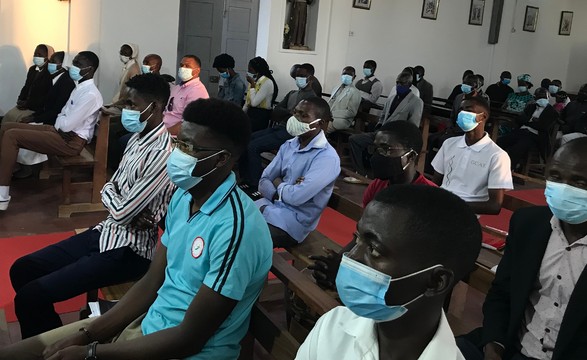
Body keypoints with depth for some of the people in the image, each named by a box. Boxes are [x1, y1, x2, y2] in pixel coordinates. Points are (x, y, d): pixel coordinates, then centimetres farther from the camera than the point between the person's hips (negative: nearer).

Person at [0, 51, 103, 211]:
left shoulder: (90, 94, -18)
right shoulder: (81, 88, 14)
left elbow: (67, 125, -21)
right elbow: (65, 116, 16)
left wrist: (58, 121, 1)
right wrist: (60, 122, -6)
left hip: (70, 141, -10)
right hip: (61, 131, 10)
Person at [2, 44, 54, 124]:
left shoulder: (49, 73, -16)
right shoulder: (32, 69, 12)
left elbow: (47, 97, -19)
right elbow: (26, 87, 20)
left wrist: (27, 104, -15)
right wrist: (20, 100, 1)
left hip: (38, 109, -8)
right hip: (25, 105, 8)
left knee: (15, 118, -19)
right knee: (7, 116, -7)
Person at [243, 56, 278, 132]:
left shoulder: (267, 82, -13)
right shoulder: (255, 80, 11)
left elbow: (254, 102, -20)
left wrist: (252, 85, -13)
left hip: (260, 115, -8)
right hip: (251, 112, 8)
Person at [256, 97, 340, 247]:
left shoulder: (327, 157, -17)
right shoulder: (288, 145, 7)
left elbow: (297, 196, -25)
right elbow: (264, 181, 5)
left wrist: (279, 184, -5)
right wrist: (283, 191, -15)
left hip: (295, 219, -7)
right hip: (271, 204, 7)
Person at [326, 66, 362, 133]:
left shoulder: (355, 92, -1)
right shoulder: (336, 89, 22)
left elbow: (351, 112, -8)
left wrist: (332, 114, -15)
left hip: (342, 120, -7)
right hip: (328, 117, 7)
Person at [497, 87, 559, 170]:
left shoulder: (551, 112, 8)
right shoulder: (531, 106, 24)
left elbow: (544, 126, -6)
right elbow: (520, 119, 15)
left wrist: (529, 121, 1)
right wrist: (533, 121, -1)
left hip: (534, 136, -6)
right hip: (521, 131, 6)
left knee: (513, 150, -34)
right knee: (500, 141, -22)